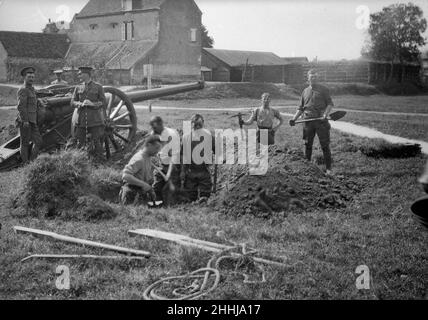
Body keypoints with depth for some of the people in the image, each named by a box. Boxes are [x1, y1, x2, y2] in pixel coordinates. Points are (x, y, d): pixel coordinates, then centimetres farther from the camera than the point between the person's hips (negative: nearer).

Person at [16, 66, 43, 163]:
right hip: (25, 121, -9)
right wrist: (25, 121, -23)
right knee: (25, 143, 0)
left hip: (32, 121, 9)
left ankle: (32, 161, 14)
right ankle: (26, 163, 7)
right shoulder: (23, 90, -11)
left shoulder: (32, 89, 18)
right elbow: (21, 107, -19)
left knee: (38, 141, 6)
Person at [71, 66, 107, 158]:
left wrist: (92, 104, -16)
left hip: (95, 120, -3)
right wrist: (81, 104, -13)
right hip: (81, 120, 3)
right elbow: (73, 103, 7)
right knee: (80, 145, 1)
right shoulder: (78, 88, 13)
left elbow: (104, 103, 0)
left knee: (96, 143, -5)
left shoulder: (98, 87, 4)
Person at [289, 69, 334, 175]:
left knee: (325, 145, -4)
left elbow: (330, 104, 0)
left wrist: (325, 114, -17)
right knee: (308, 145, 8)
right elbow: (301, 108, 19)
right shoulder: (305, 91, 15)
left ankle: (328, 168, 1)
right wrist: (294, 119, 7)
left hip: (321, 120, -3)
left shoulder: (323, 89, 4)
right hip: (308, 120, 4)